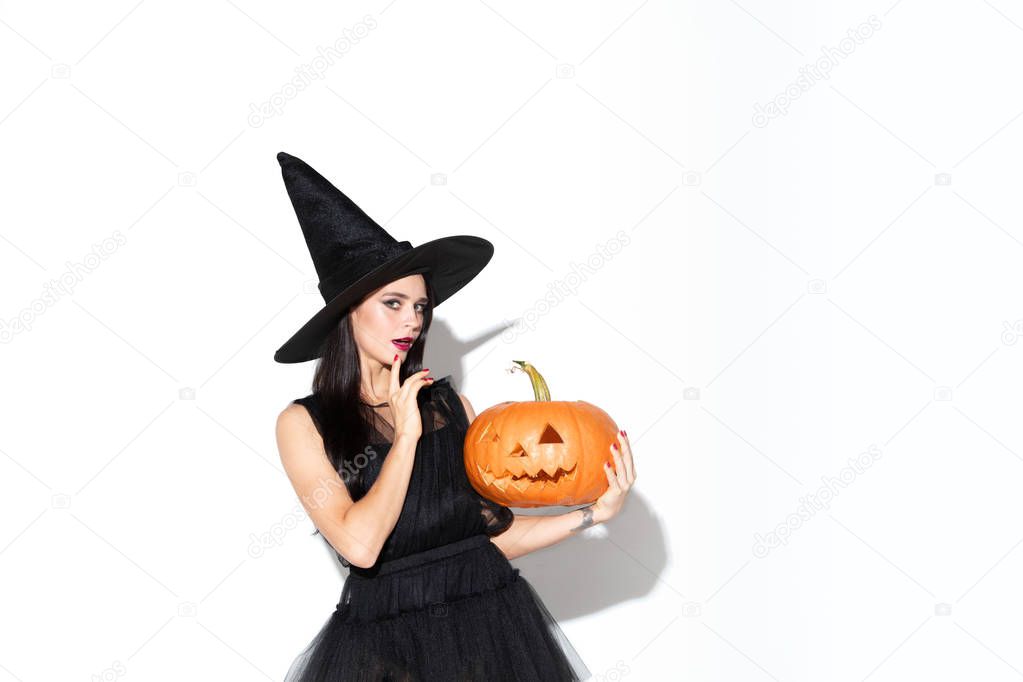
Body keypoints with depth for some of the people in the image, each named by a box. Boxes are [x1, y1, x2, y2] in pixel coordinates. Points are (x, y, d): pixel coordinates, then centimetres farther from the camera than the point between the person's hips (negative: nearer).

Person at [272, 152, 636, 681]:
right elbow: (360, 545, -18)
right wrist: (406, 435, -11)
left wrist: (593, 514, -2)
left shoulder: (452, 405, 5)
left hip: (491, 632, 3)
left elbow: (495, 532, 7)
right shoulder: (304, 424, -5)